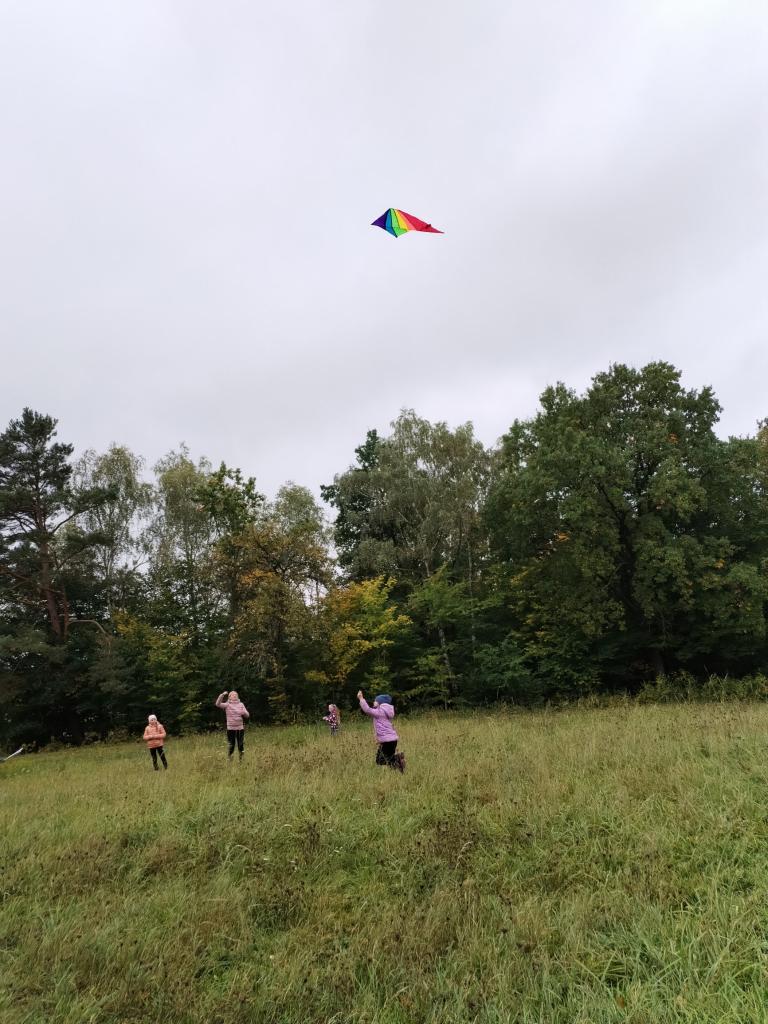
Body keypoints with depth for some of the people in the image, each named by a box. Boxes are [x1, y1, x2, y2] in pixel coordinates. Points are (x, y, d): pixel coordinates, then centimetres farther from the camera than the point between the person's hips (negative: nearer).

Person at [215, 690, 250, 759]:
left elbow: (247, 715, 4)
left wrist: (244, 713, -19)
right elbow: (218, 704, -18)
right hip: (230, 728, -2)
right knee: (231, 746, 2)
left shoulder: (241, 704, 6)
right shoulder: (227, 705, -1)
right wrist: (222, 695, -28)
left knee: (240, 745, 5)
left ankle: (241, 759, 16)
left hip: (240, 728, 2)